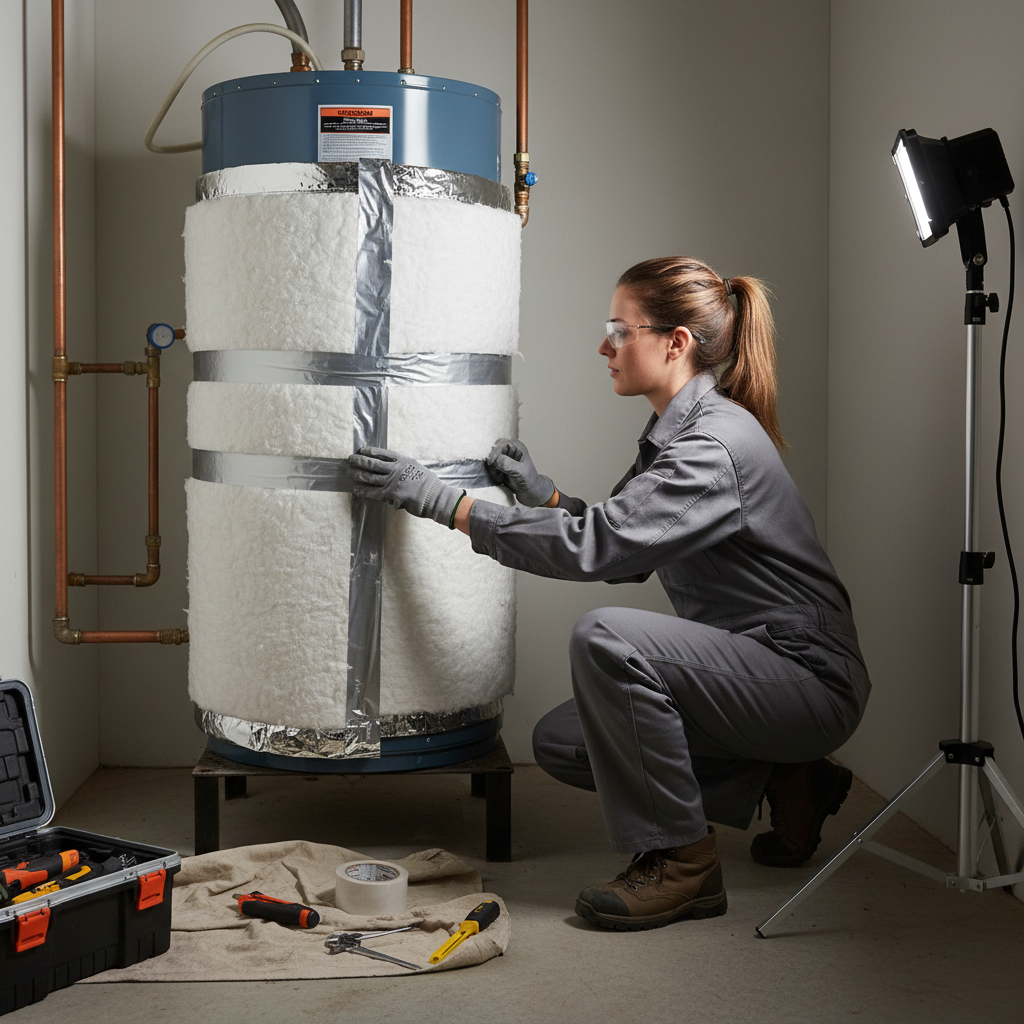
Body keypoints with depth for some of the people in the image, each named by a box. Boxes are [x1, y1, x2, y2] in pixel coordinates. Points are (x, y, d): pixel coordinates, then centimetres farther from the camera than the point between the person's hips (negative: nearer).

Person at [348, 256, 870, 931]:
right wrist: (541, 493, 1)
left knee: (606, 638, -30)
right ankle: (784, 782, 13)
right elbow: (624, 552, 15)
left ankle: (683, 864, -14)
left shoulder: (715, 446, -23)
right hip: (749, 669, 10)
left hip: (811, 681, -10)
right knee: (560, 742, 5)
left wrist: (439, 499, -26)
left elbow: (596, 546, -31)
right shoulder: (676, 431, 8)